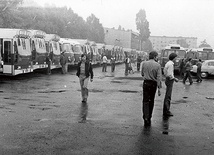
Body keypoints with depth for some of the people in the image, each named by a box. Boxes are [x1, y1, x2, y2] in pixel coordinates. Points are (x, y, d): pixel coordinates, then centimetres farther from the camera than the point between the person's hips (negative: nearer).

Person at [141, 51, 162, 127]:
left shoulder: (144, 63, -2)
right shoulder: (157, 65, -7)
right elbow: (159, 77, -10)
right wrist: (159, 88, -8)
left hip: (146, 83, 0)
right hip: (153, 84, 0)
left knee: (145, 101, 0)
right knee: (151, 101, 14)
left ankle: (146, 117, -16)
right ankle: (149, 117, 25)